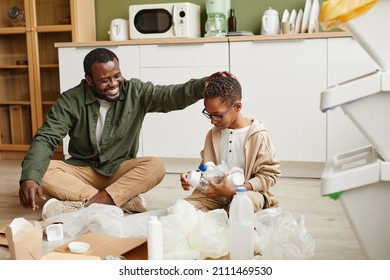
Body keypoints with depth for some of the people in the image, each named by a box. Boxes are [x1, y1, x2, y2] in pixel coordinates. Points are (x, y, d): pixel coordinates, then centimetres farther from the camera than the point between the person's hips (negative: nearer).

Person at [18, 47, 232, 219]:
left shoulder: (136, 92, -9)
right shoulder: (70, 100, -11)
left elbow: (171, 96, -21)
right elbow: (46, 138, -16)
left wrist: (204, 85, -41)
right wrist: (29, 177, -33)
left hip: (120, 170, 0)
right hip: (82, 170, 0)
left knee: (155, 166, -30)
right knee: (42, 171, -29)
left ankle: (89, 204, -37)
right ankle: (124, 201, -35)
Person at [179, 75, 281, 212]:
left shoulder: (258, 136, -7)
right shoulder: (212, 134, 11)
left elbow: (268, 175, -8)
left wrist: (233, 190, -18)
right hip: (214, 193, 4)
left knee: (250, 200, -40)